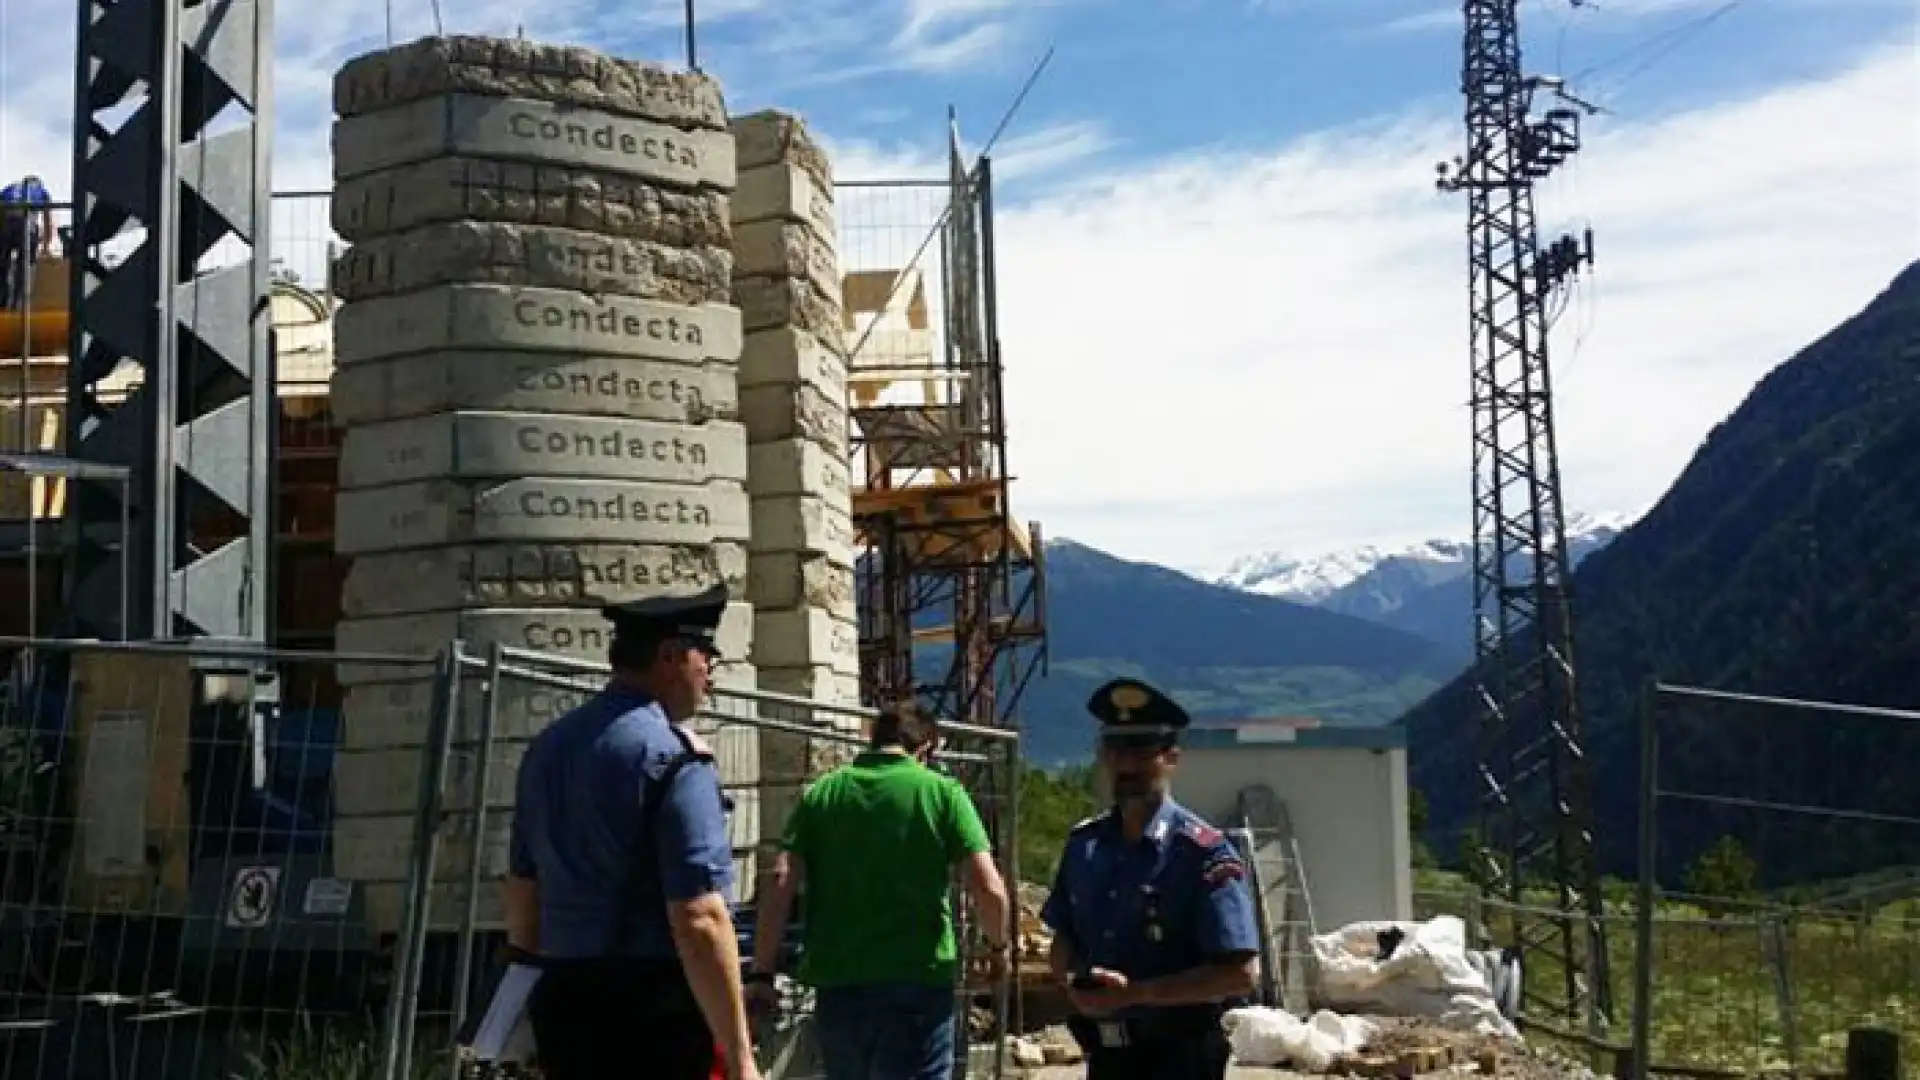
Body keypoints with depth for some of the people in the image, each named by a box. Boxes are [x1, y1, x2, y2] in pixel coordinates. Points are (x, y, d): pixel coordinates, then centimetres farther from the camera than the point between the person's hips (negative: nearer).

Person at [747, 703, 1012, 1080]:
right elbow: (989, 890, -6)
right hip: (917, 984, -3)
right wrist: (998, 946, 13)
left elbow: (780, 884, -3)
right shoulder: (942, 791, 1)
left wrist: (762, 973, 0)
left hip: (838, 984, 3)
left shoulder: (821, 793, 8)